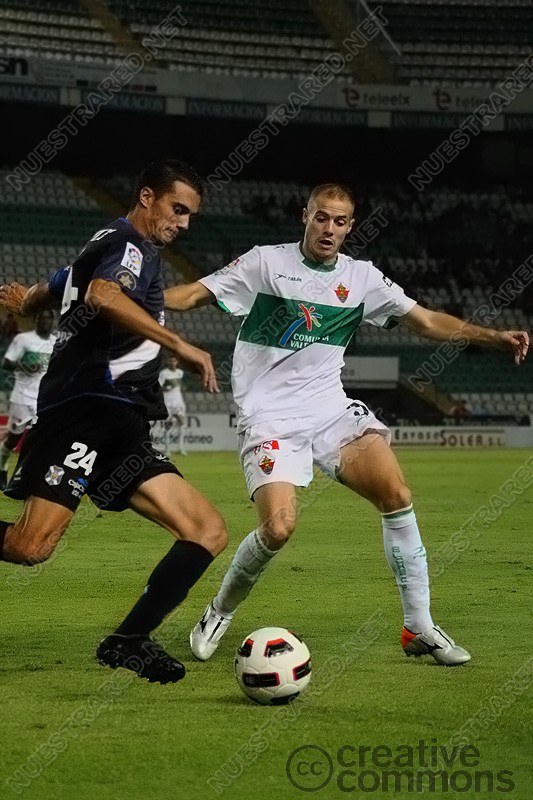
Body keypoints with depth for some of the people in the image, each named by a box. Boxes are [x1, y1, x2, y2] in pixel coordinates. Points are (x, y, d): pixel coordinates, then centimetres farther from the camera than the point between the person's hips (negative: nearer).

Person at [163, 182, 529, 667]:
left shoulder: (361, 278, 8)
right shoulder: (266, 263, -3)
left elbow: (426, 321, 12)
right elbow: (195, 294, -5)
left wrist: (493, 337, 2)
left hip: (330, 408, 4)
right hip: (269, 418, -4)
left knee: (397, 495, -14)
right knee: (279, 527, -21)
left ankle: (419, 628, -3)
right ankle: (220, 613, 7)